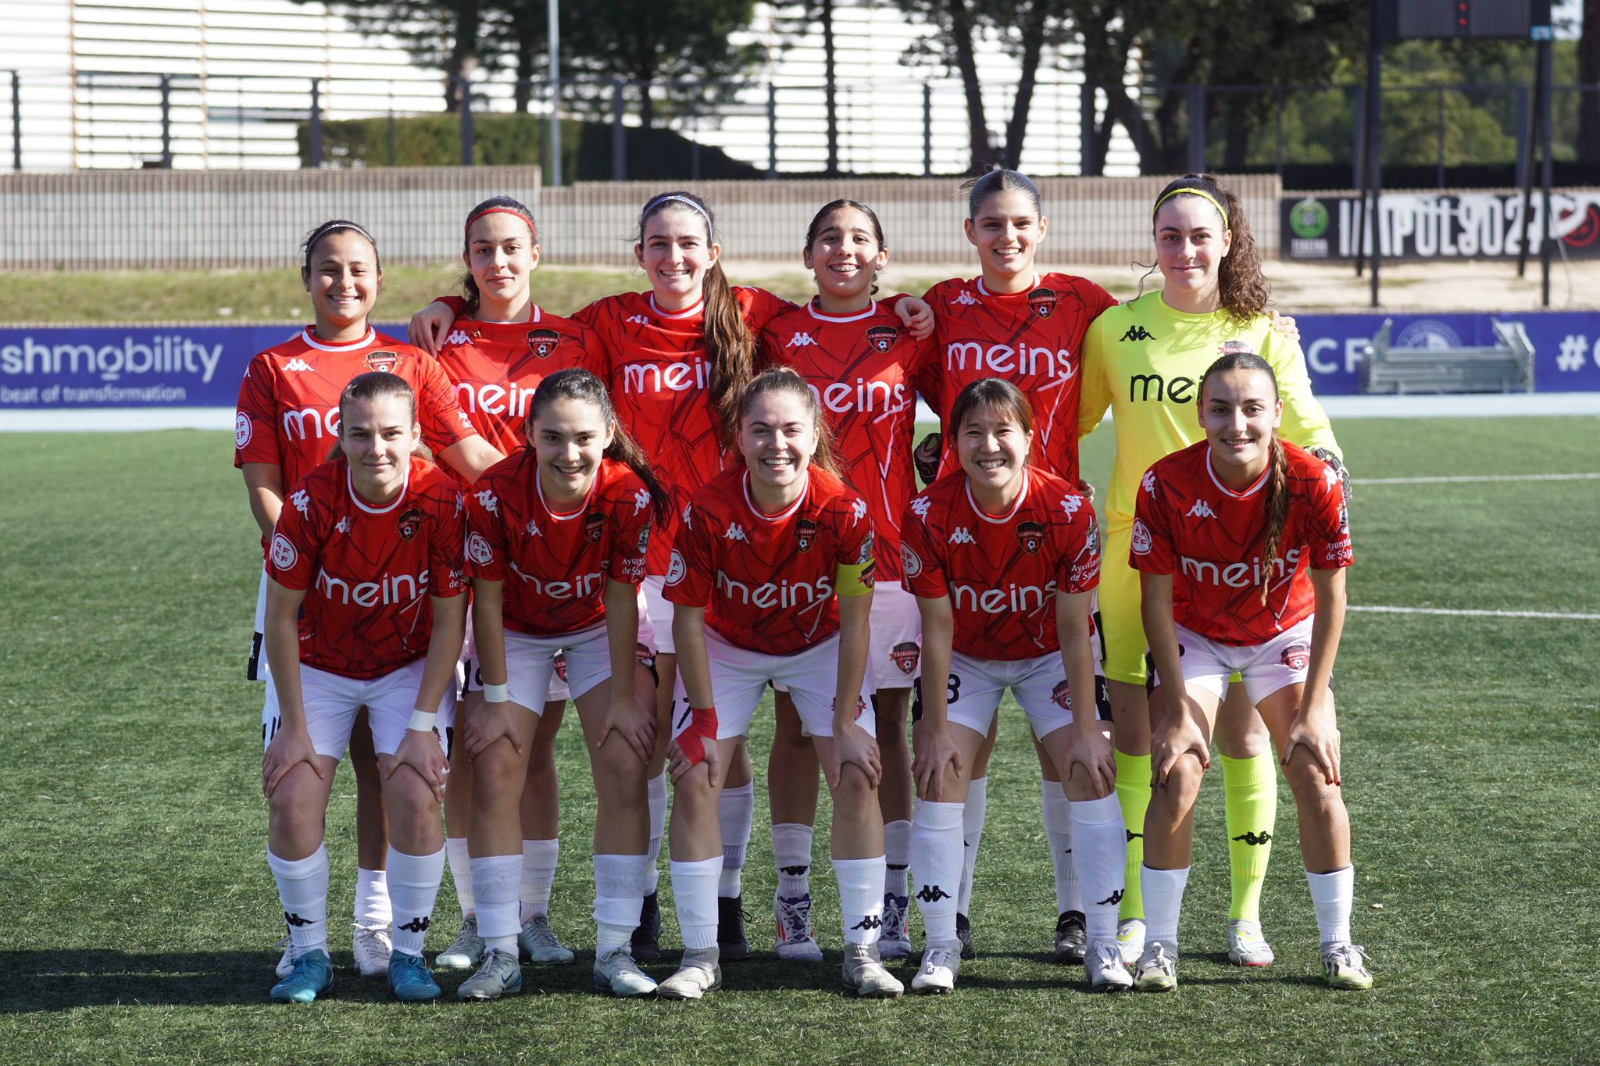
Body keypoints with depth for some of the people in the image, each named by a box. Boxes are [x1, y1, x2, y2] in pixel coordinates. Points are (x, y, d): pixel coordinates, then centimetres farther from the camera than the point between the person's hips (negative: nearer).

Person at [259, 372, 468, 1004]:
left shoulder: (442, 501, -22)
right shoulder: (311, 501, -23)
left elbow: (448, 621, -12)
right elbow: (281, 616, -13)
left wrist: (422, 725, -16)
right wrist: (295, 726, -13)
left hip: (410, 667, 0)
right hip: (318, 665, 0)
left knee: (417, 798, -18)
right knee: (292, 803, -14)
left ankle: (408, 954, 1)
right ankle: (309, 956, 5)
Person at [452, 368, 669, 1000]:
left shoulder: (629, 496, -29)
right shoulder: (496, 494, -30)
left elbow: (621, 598, -19)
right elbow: (488, 598, -19)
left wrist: (624, 697, -15)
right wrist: (497, 699, -14)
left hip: (601, 629, 0)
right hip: (517, 632, 0)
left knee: (624, 765, -11)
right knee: (495, 770, -9)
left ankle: (614, 951, -4)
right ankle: (500, 954, -4)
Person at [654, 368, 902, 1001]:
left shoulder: (844, 511, -27)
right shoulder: (708, 512, -28)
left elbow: (854, 621, -15)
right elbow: (690, 618, -16)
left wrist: (846, 722, -13)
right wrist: (705, 721, -15)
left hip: (817, 646, 0)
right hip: (725, 648, 0)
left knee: (857, 780, -11)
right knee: (694, 780, -11)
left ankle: (863, 951, 0)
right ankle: (700, 956, -1)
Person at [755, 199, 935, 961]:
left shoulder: (910, 330, 5)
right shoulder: (778, 333, 5)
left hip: (888, 552, 0)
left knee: (888, 728, 2)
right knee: (796, 727, 2)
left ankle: (892, 904, 7)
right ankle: (792, 902, 7)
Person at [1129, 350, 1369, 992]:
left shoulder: (1313, 483, -27)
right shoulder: (1166, 484, -27)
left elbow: (1330, 597, -16)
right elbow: (1157, 601, -17)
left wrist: (1312, 711, -17)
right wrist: (1179, 711, -19)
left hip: (1284, 634, 1)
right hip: (1192, 635, 0)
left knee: (1317, 776, -9)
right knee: (1177, 776, -15)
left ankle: (1337, 943, 7)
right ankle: (1158, 943, -2)